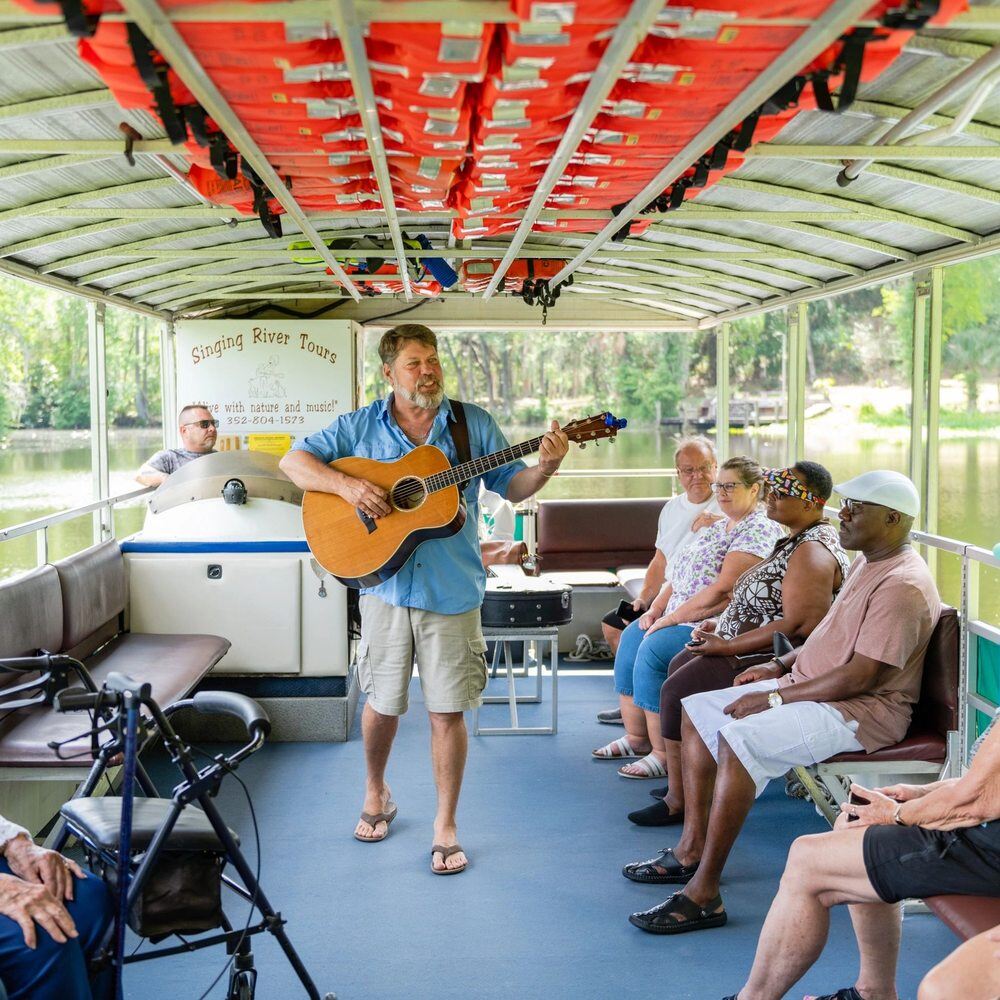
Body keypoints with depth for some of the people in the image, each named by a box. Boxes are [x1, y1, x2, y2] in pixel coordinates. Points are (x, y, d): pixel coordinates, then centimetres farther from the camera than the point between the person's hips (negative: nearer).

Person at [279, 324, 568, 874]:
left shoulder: (474, 424, 5)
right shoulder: (360, 426, 4)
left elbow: (513, 487, 6)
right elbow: (294, 461, 1)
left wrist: (546, 466, -15)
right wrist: (345, 484, -16)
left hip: (452, 591, 0)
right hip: (385, 586, 0)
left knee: (447, 711, 2)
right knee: (381, 703, 12)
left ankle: (446, 825, 16)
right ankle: (376, 794, 38)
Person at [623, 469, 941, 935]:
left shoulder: (902, 585, -21)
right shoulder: (867, 563, 13)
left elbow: (860, 677, -26)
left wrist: (775, 697, -21)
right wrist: (779, 666, 11)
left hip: (862, 710, -11)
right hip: (810, 686, 11)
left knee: (738, 738, -32)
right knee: (695, 710, 7)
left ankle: (703, 894, -26)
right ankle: (692, 848, 8)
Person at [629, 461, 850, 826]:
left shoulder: (813, 552, -22)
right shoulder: (796, 539, 13)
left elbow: (797, 626, -29)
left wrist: (729, 646, -22)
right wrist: (721, 623, 10)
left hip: (774, 660, -12)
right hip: (753, 647, 12)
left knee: (677, 689, -15)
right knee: (679, 664, 18)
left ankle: (678, 800, -5)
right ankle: (682, 779, 24)